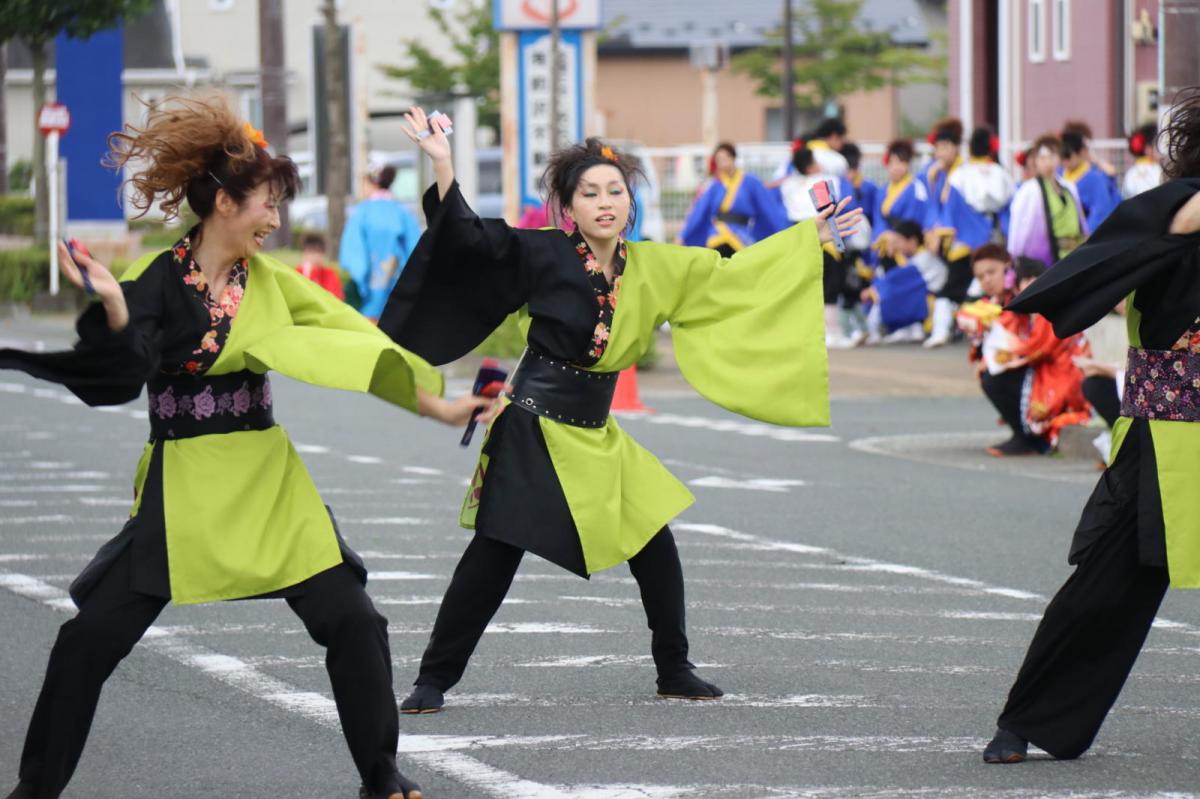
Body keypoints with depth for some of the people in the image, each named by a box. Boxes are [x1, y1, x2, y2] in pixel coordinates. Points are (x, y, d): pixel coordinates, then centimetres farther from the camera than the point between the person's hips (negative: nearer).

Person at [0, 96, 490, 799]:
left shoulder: (272, 281, 5)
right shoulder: (155, 282, -8)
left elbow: (361, 342, 8)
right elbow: (116, 382, -19)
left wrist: (432, 402, 3)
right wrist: (111, 304, -35)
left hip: (269, 481, 4)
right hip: (182, 487, -3)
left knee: (353, 621, -4)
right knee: (90, 638, -6)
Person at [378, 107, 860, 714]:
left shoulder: (652, 267, 6)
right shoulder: (544, 254, -9)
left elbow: (731, 273, 15)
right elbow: (469, 241, -17)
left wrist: (811, 237, 16)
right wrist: (443, 166, -28)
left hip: (596, 435, 6)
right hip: (533, 430, -6)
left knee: (655, 546, 7)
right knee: (492, 560, -8)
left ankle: (674, 671, 24)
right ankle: (433, 680, 1)